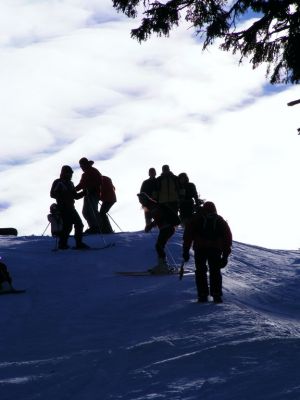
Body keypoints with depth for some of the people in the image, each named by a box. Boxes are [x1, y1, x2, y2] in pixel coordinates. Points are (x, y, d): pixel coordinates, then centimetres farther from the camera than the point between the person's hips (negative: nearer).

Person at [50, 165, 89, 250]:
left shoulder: (70, 183, 19)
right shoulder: (58, 182, -3)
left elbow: (75, 196, 22)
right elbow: (52, 194, -11)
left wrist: (84, 192, 9)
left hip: (71, 208, 8)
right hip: (63, 208, -8)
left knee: (79, 224, 2)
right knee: (68, 225, -14)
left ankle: (79, 243, 9)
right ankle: (62, 244, -5)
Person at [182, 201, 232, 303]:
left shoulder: (195, 219, 19)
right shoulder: (221, 220, 23)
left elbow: (188, 235, 11)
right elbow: (228, 238, 19)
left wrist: (185, 251, 11)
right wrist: (225, 255, 20)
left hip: (200, 248, -1)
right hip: (216, 249, 1)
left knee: (200, 271, 9)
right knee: (215, 272, 11)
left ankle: (203, 295, 3)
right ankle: (217, 295, 4)